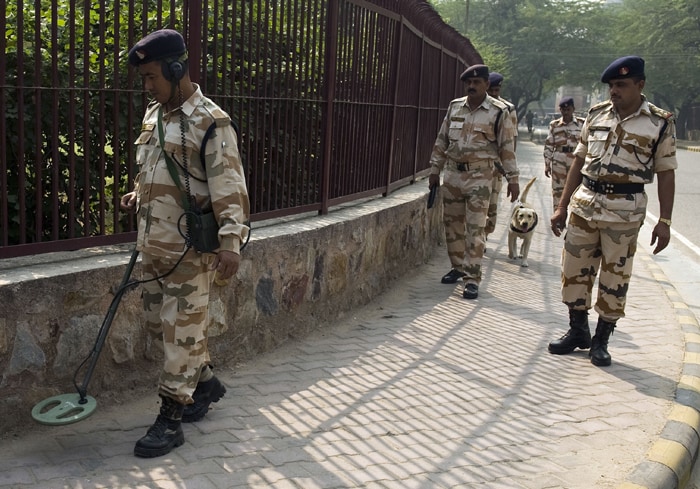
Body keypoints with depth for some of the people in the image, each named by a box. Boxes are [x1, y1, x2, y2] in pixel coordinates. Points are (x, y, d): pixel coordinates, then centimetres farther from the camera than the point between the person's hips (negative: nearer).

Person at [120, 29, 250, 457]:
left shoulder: (211, 122, -13)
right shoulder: (153, 115, 12)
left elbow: (229, 187, -18)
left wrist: (231, 241, -24)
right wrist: (139, 196, 7)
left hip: (190, 248, -9)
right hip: (154, 244, 9)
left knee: (182, 331, -1)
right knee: (159, 323, 17)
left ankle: (171, 420, 8)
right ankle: (205, 382, 36)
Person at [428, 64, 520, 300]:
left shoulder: (499, 112, -5)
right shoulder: (455, 107, 8)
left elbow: (506, 147, -3)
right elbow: (441, 140, 13)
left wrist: (513, 179, -4)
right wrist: (435, 170, 12)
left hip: (479, 176, -5)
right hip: (453, 174, 5)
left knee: (475, 228, -6)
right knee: (452, 223, 11)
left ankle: (472, 278, -3)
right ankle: (458, 267, 27)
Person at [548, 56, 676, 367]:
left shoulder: (660, 123, -3)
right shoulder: (597, 115, 6)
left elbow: (665, 174, 0)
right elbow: (579, 161, 11)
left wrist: (664, 221, -5)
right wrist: (562, 206, 8)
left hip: (624, 211, -3)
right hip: (585, 203, 4)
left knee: (614, 277, 4)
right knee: (574, 269, 7)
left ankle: (601, 340, 18)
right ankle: (578, 331, 24)